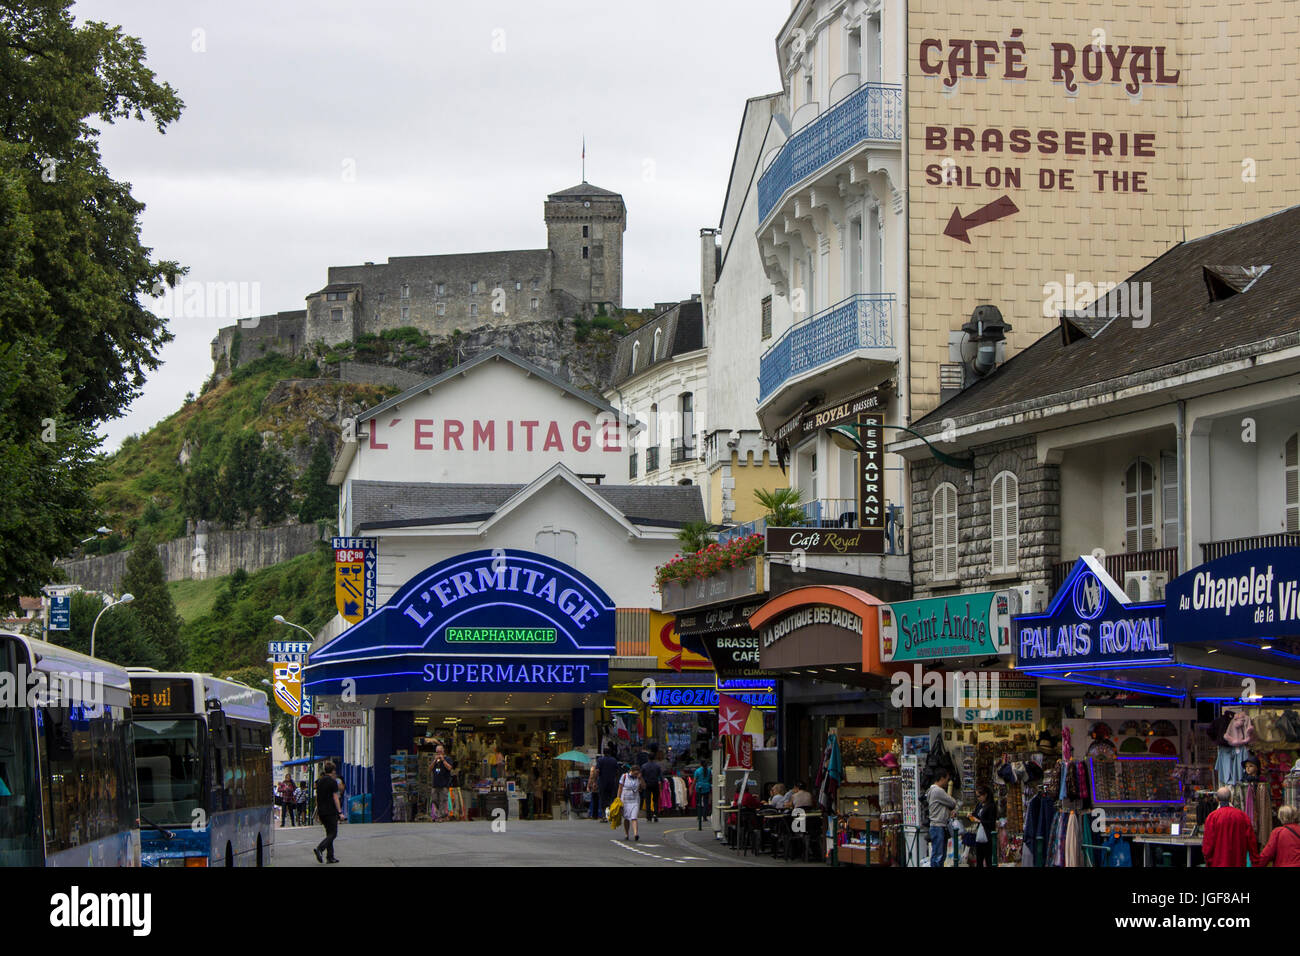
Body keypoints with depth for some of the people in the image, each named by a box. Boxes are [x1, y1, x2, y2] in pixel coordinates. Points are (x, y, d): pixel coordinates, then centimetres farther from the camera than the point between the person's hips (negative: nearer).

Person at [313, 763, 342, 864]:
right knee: (333, 833, -2)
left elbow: (317, 797, 15)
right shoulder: (333, 782, -11)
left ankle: (330, 857, 9)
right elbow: (335, 798, -14)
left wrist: (318, 812, 21)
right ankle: (319, 848, -23)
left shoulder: (320, 782, 10)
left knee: (329, 833, 13)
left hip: (322, 811, 7)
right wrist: (340, 812, -11)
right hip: (331, 812, -7)